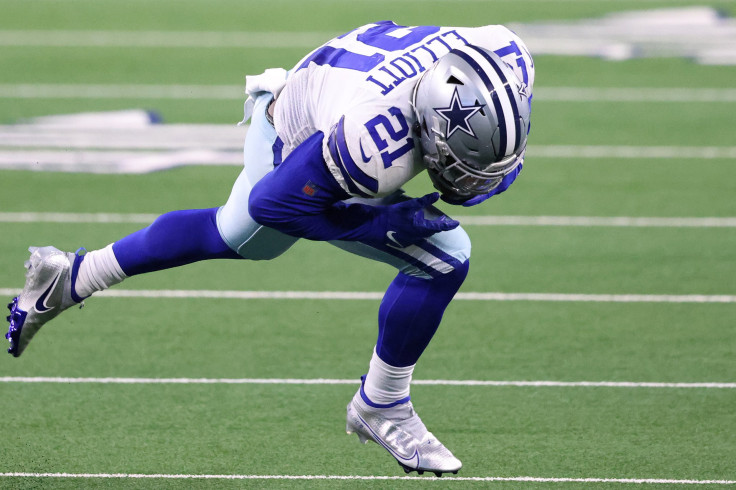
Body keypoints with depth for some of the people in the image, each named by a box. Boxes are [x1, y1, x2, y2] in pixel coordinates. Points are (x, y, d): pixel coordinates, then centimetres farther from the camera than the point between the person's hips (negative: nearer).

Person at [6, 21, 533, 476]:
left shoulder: (508, 60, -33)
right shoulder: (373, 148, -49)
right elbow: (275, 201, -31)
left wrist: (500, 172, -22)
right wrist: (383, 225, -29)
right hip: (291, 154, -8)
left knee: (239, 236, 27)